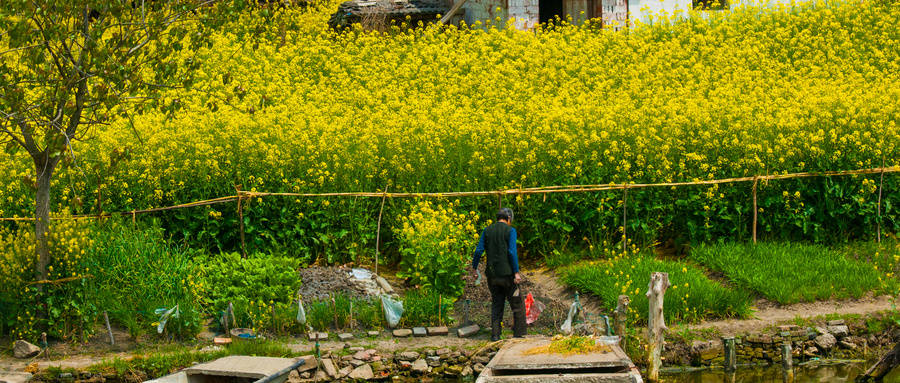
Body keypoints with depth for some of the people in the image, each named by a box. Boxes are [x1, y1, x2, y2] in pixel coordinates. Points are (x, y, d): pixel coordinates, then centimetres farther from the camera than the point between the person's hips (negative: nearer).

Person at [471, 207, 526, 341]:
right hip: (507, 273, -4)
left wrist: (474, 267, 13)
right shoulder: (510, 231, -5)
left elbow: (479, 250, 3)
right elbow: (512, 252, -14)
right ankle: (518, 334, 2)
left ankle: (495, 334, 5)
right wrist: (516, 272, -14)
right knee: (517, 305, 5)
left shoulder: (487, 230, 7)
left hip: (492, 274, 4)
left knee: (496, 305, 12)